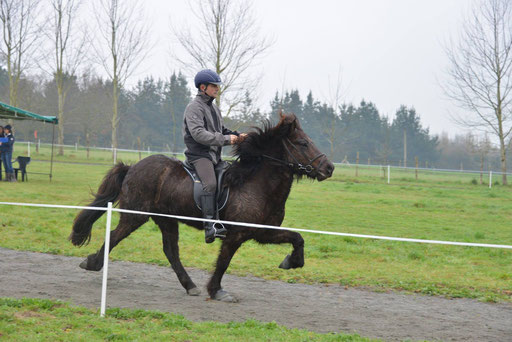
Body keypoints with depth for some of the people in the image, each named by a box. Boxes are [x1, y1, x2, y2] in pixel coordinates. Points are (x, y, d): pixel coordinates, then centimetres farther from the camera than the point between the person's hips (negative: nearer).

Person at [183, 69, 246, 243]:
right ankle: (209, 227, -34)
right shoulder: (194, 107, -8)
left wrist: (236, 136, 5)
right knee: (210, 184, -28)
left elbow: (222, 130, 27)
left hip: (215, 155, 9)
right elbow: (198, 134, -21)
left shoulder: (214, 108, 21)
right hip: (199, 154, -9)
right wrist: (225, 139, -22)